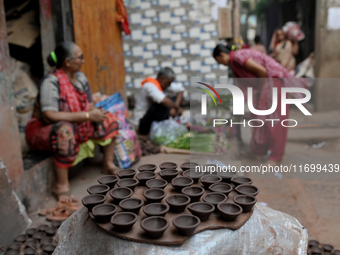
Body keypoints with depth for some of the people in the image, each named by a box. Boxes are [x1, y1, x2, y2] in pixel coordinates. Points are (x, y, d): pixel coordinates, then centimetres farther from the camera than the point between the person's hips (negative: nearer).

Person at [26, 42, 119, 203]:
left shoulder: (80, 78, 1)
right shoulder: (51, 82, -23)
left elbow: (89, 106, 5)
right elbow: (49, 116, -34)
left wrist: (96, 112, -20)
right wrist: (87, 115, -34)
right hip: (43, 131, -8)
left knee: (107, 119, -2)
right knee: (66, 132, -41)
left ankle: (108, 165, 5)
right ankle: (61, 185, -31)